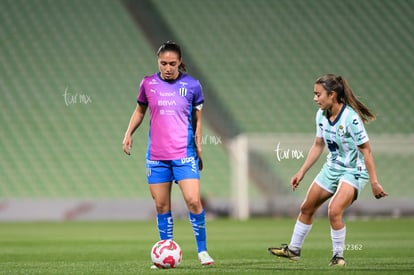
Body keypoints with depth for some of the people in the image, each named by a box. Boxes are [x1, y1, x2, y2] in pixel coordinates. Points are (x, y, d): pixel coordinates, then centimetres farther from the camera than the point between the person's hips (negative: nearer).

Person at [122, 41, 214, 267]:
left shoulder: (192, 85, -1)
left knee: (193, 201, -13)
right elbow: (140, 110, 18)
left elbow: (197, 120, 8)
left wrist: (199, 150, 8)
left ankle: (202, 251, 1)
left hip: (184, 153, -2)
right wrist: (129, 133, 6)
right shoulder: (148, 84, 2)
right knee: (161, 205, 4)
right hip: (156, 154, 2)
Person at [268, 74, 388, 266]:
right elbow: (318, 145, 11)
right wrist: (301, 172, 12)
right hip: (332, 168, 8)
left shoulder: (350, 117, -26)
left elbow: (366, 150, -22)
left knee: (334, 211, -25)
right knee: (307, 208, 13)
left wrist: (374, 182, -22)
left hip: (354, 171, -8)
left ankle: (338, 256, -7)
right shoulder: (321, 115, -3)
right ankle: (293, 249, 31)